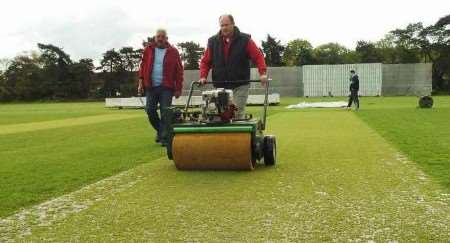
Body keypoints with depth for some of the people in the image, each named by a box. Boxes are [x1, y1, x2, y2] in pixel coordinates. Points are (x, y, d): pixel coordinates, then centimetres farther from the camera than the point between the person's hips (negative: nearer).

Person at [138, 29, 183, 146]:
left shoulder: (173, 52, 1)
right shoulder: (148, 49, 8)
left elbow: (179, 71, 0)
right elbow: (143, 66, 10)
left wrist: (178, 88, -4)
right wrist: (141, 82, 3)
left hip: (166, 87, -3)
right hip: (150, 86, 3)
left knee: (165, 112, -4)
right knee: (150, 110, 4)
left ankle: (164, 138, 3)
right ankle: (160, 130, 27)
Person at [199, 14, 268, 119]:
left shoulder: (245, 40, 0)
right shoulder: (213, 41, 7)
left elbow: (258, 56, -3)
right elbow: (205, 61, 10)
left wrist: (262, 73, -17)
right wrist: (203, 76, -4)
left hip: (240, 85, -2)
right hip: (220, 86, 2)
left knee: (238, 113, -5)